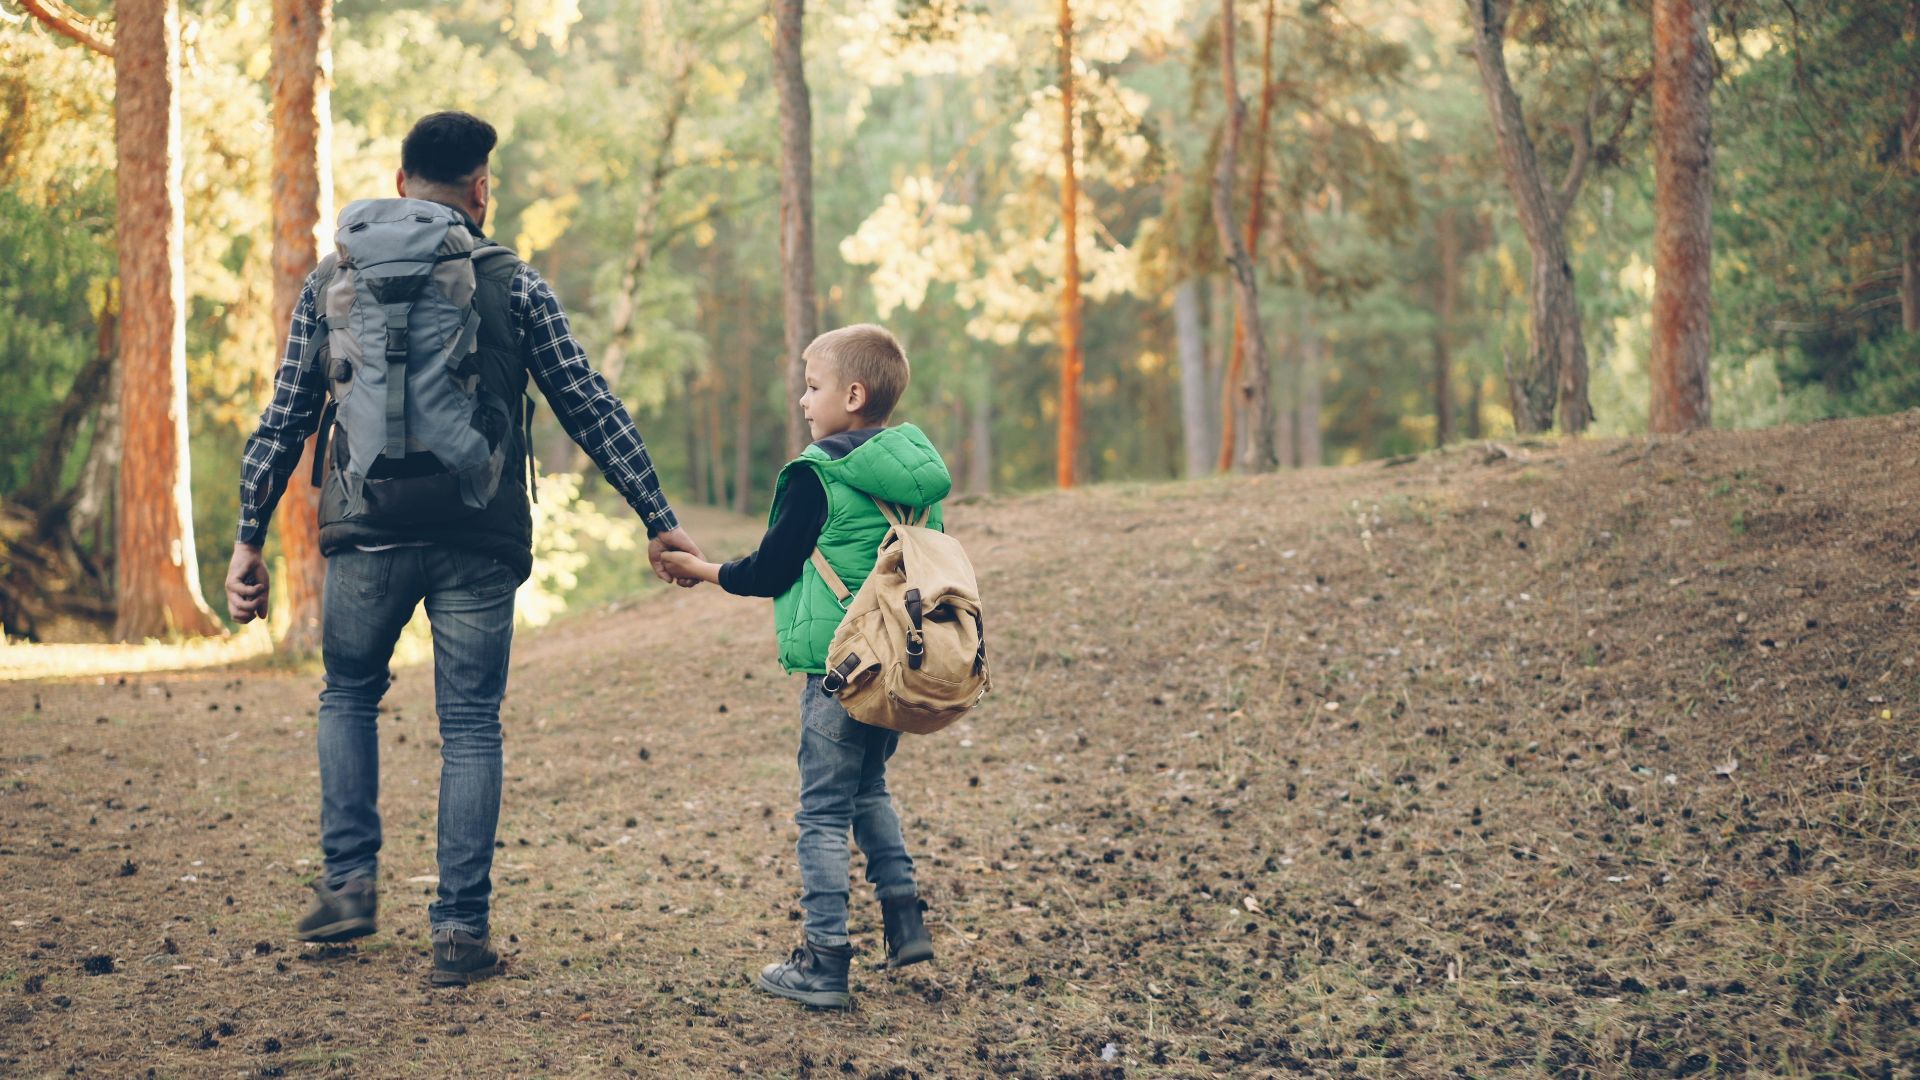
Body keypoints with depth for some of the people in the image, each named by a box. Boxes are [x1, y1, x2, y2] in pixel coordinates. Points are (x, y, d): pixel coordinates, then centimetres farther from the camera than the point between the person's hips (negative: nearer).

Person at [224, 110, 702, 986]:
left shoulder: (334, 281, 6)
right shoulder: (513, 287, 1)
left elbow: (283, 422, 6)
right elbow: (591, 410, 2)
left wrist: (249, 540, 12)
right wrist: (658, 519, 7)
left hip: (367, 534, 1)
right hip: (477, 542, -1)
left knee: (349, 694, 24)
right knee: (470, 728, 7)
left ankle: (350, 881, 15)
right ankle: (460, 930, 5)